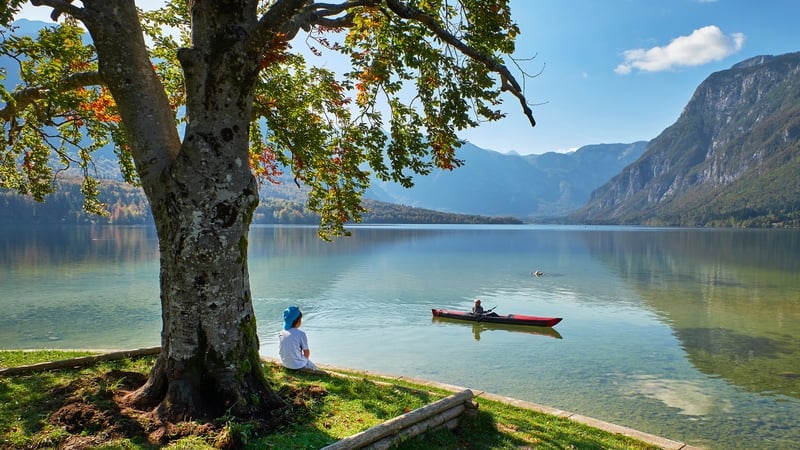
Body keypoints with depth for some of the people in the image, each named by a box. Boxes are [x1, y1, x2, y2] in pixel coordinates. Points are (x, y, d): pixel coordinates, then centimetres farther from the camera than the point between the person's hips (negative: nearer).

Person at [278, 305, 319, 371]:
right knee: (314, 367, 23)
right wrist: (304, 360, 12)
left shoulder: (280, 334, -4)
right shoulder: (301, 334, -19)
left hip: (285, 364, 6)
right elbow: (306, 352, -10)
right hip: (298, 365, -6)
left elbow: (280, 351, 7)